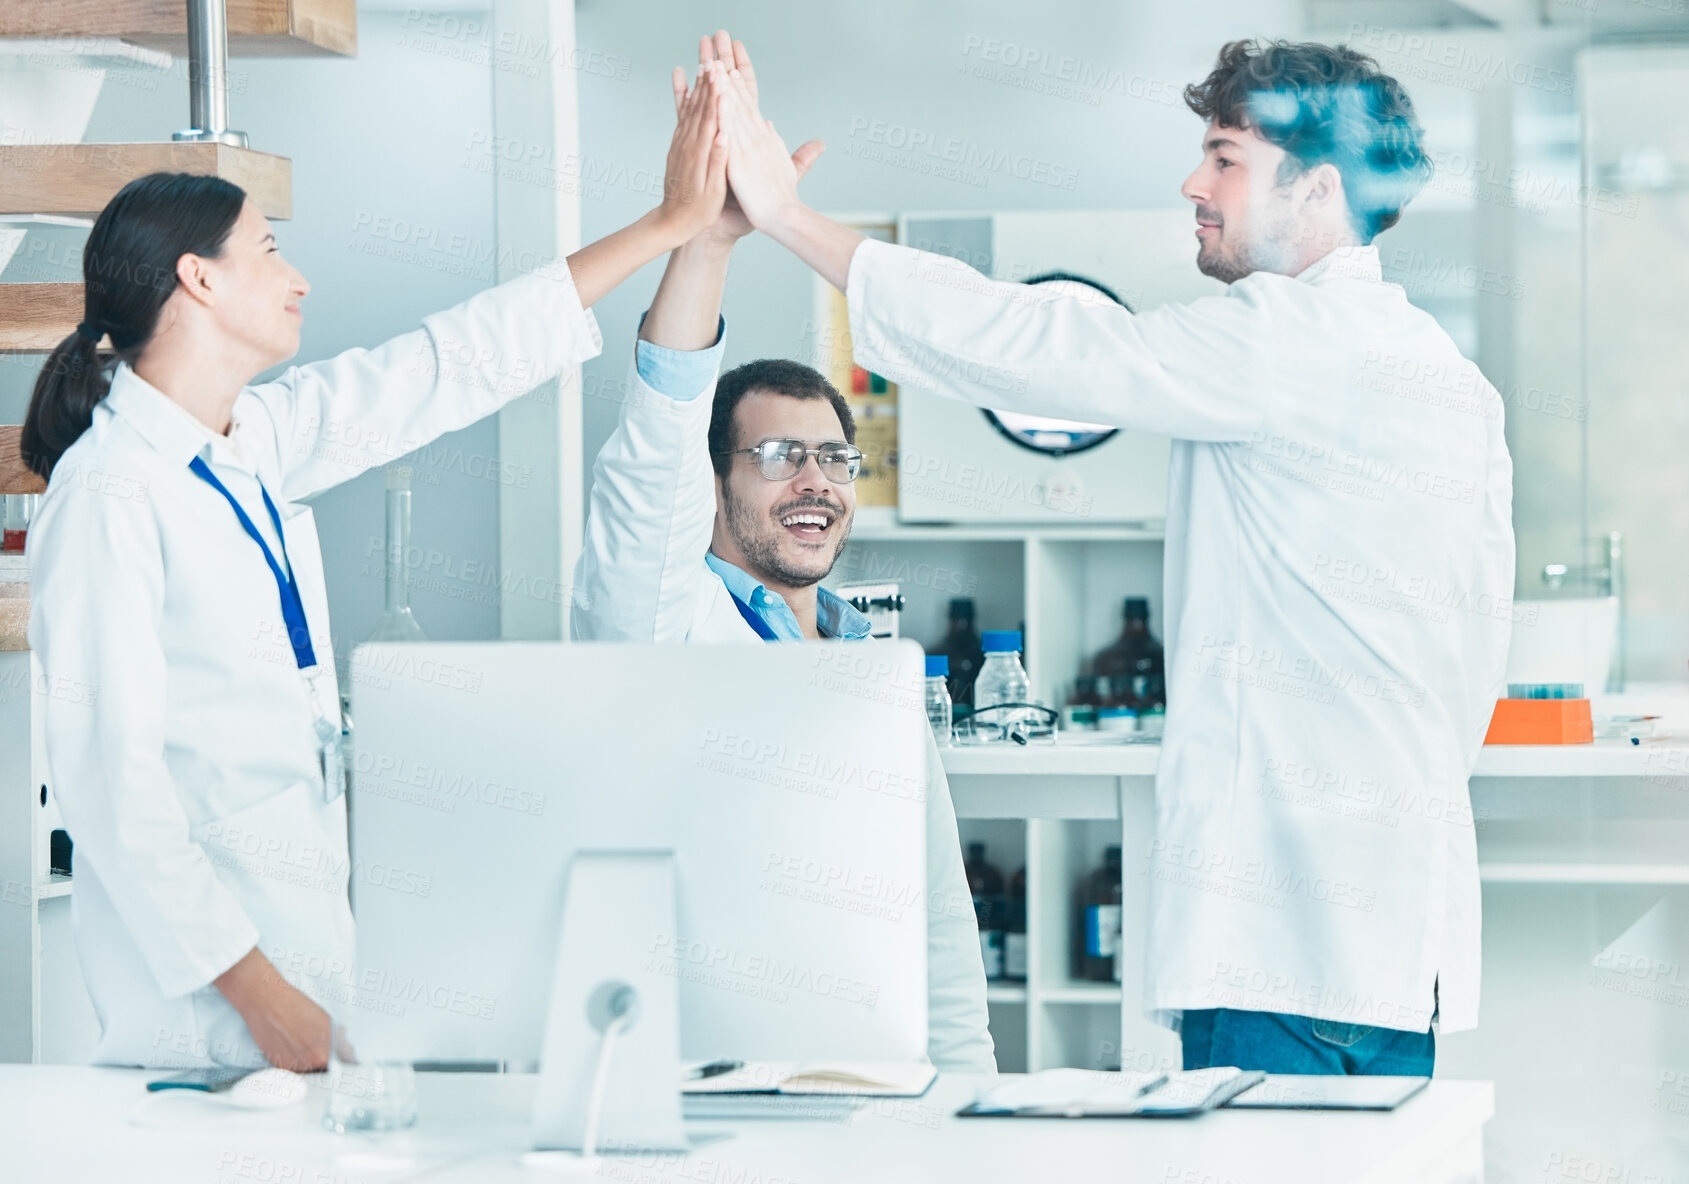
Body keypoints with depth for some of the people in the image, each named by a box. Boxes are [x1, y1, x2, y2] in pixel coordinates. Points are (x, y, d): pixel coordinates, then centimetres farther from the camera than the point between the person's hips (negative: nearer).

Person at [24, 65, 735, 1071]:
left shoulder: (262, 439, 11)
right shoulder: (109, 495, -14)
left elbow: (452, 367, 19)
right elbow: (109, 775, -19)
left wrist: (674, 224, 20)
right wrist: (256, 990, -21)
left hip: (314, 902, 8)